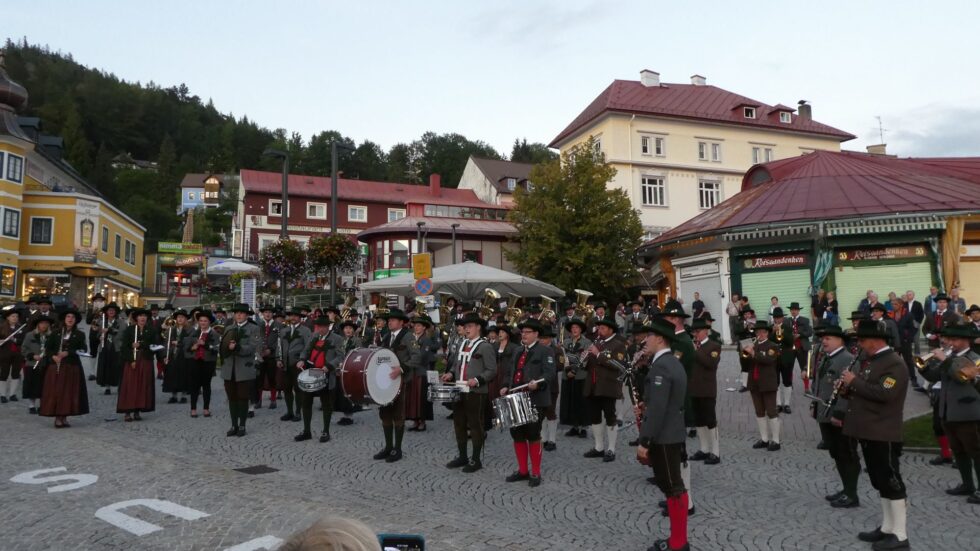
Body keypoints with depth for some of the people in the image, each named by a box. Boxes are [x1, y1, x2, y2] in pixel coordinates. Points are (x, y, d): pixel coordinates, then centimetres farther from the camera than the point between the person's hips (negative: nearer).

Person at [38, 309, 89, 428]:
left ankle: (64, 417, 8)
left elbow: (83, 349, -4)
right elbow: (47, 347, 9)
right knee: (55, 391, -2)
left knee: (69, 392, -1)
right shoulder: (56, 333, 9)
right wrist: (53, 356, -9)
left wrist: (68, 353, -15)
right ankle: (57, 418, 3)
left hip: (72, 367, -1)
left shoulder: (79, 335, 5)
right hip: (56, 366, 1)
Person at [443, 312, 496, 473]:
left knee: (476, 426, 1)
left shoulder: (485, 346, -8)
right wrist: (451, 374, 3)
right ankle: (461, 456, 25)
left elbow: (492, 370, -10)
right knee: (459, 424, 13)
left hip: (476, 393, -7)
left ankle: (476, 460, 11)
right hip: (459, 391, 7)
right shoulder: (462, 344, 14)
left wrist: (478, 380, -23)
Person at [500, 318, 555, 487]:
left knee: (533, 436, -2)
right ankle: (522, 470, 21)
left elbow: (550, 373, -14)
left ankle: (535, 473, 9)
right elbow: (510, 373, 23)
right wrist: (506, 387, 5)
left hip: (535, 401, -7)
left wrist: (537, 383, -31)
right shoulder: (517, 352, 20)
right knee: (517, 434, 9)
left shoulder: (544, 351, -3)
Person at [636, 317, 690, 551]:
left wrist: (644, 441, -21)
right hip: (671, 433, 10)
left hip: (663, 437, -10)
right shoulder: (673, 362, 11)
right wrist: (646, 405, 10)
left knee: (673, 488, -1)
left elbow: (658, 408, -25)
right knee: (672, 486, 15)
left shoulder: (660, 366, -21)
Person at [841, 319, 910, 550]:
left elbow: (884, 394, -27)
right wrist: (849, 388, 1)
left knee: (891, 482, -1)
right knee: (881, 482, 16)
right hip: (868, 432, 9)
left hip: (883, 434, -9)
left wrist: (855, 381, -19)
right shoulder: (870, 360, 14)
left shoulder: (894, 363, -15)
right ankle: (887, 528, 25)